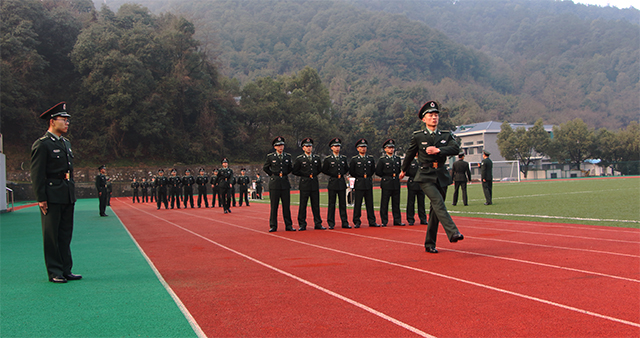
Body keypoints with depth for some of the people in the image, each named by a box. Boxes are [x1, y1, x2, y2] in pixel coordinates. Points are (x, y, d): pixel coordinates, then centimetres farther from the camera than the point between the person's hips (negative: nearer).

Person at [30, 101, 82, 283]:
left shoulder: (66, 143, 16)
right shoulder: (42, 144, -9)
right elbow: (37, 174, -12)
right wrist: (41, 198, -16)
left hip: (68, 196, 8)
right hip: (52, 196, -8)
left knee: (66, 234, 11)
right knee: (52, 235, 1)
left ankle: (66, 270, 18)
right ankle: (55, 272, 9)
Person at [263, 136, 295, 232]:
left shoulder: (288, 156, 8)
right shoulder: (270, 156, 0)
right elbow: (265, 168, 12)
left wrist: (284, 174, 12)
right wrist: (272, 175, 6)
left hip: (285, 183, 2)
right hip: (274, 183, -2)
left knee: (287, 205, 3)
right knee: (274, 206, -1)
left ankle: (288, 225, 9)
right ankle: (273, 226, 6)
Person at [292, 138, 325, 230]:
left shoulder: (317, 158, 11)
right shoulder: (299, 159, 1)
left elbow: (319, 170, 22)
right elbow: (295, 171, 2)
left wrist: (313, 174, 9)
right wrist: (305, 175, 0)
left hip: (315, 184, 3)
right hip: (304, 184, -3)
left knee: (316, 205, 4)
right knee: (303, 205, -3)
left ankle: (318, 224, 10)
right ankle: (302, 225, 4)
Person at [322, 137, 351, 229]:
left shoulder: (343, 158, 10)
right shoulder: (328, 159, -1)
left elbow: (346, 169, 20)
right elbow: (324, 171, 1)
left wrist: (341, 174, 6)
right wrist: (334, 175, -2)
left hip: (342, 183, 3)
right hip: (332, 183, -3)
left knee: (343, 204, 5)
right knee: (332, 204, -1)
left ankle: (345, 222, 10)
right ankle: (331, 223, 4)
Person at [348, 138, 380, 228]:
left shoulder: (371, 159, 11)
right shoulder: (354, 159, 2)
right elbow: (351, 172, 5)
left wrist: (368, 177, 12)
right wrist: (359, 178, 6)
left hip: (369, 184, 3)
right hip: (358, 184, -3)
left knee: (370, 203, 5)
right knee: (357, 204, -3)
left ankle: (372, 221, 11)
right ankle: (357, 222, 3)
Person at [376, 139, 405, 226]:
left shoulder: (397, 159, 13)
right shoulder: (382, 160, -1)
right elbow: (378, 172, 0)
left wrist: (397, 176, 13)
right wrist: (386, 176, 2)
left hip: (396, 184, 4)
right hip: (386, 184, -4)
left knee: (396, 203, 7)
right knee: (384, 203, -3)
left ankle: (397, 220, 13)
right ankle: (384, 221, 3)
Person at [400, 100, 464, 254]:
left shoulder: (446, 135, 10)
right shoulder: (417, 136, 3)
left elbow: (456, 148, -8)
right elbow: (409, 154, 16)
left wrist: (438, 150, -20)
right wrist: (403, 170, 28)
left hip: (441, 176, 3)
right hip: (425, 176, -3)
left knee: (435, 209, 6)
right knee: (438, 202, -25)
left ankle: (429, 244, 15)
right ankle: (452, 232, -37)